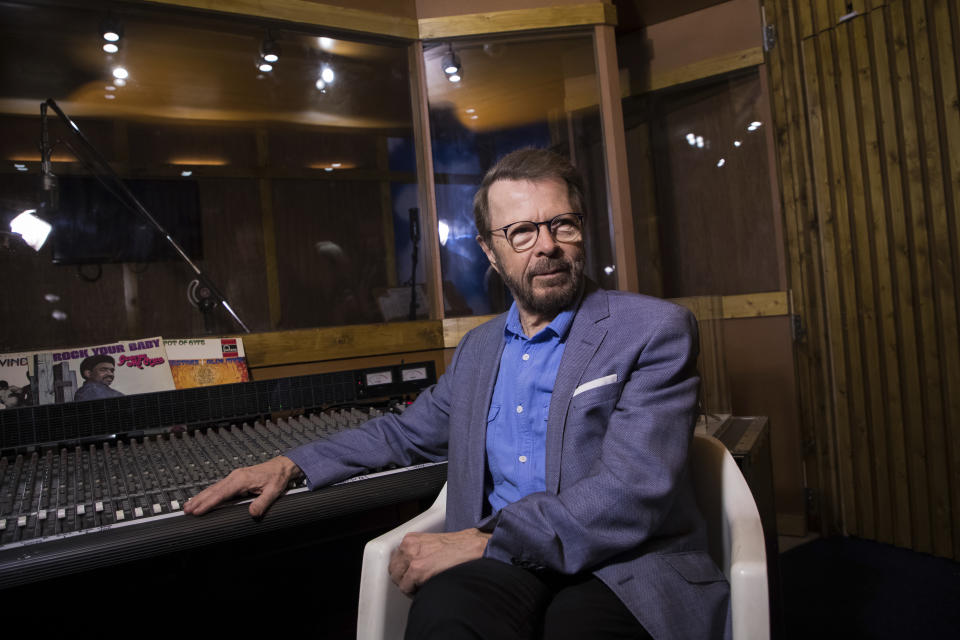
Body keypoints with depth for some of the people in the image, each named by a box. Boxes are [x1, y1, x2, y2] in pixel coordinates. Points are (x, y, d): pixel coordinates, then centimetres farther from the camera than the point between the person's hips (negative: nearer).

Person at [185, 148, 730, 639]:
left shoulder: (655, 330, -3)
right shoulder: (478, 348, 17)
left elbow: (631, 495, -14)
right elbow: (407, 432, 30)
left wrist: (483, 542, -16)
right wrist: (294, 465, 17)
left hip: (628, 576, -2)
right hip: (504, 570, 3)